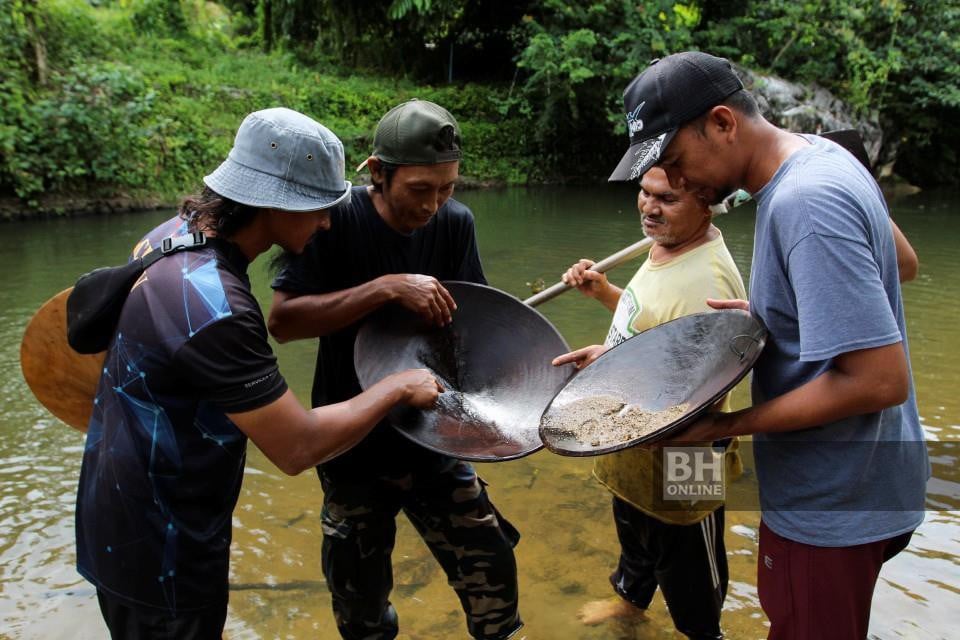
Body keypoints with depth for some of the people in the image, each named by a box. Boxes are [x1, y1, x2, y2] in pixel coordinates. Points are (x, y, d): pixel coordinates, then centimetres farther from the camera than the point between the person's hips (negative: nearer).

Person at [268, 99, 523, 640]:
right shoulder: (337, 219, -16)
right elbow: (283, 321, -23)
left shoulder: (456, 223, -6)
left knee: (494, 576, 9)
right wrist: (388, 287, -31)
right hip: (354, 448, -2)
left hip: (434, 442, 3)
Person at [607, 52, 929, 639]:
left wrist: (729, 425, -22)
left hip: (832, 503, -9)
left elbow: (881, 380, -28)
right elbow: (897, 262, 15)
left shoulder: (804, 204, -27)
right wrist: (767, 313, 5)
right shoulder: (819, 153, 2)